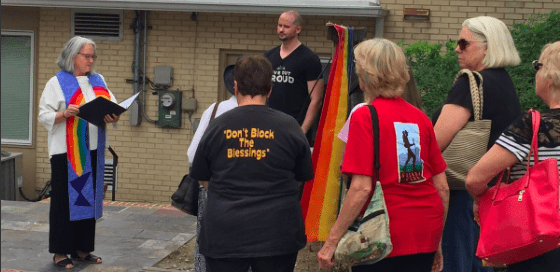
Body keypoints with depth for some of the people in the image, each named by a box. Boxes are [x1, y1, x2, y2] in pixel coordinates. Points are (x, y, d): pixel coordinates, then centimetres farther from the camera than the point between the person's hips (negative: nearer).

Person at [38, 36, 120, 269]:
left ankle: (81, 248, 18)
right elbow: (44, 116, -5)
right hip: (66, 152, -5)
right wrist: (65, 113, -23)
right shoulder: (57, 82, -2)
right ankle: (60, 252, 5)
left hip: (92, 151, 5)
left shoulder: (98, 80, 13)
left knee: (88, 198, 9)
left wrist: (113, 117, -14)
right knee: (65, 200, -2)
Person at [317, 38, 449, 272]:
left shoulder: (364, 116, -10)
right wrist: (437, 242, 19)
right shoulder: (420, 117, 6)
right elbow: (442, 187, 8)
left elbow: (361, 188, -17)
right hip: (424, 235, 5)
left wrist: (331, 242, -13)